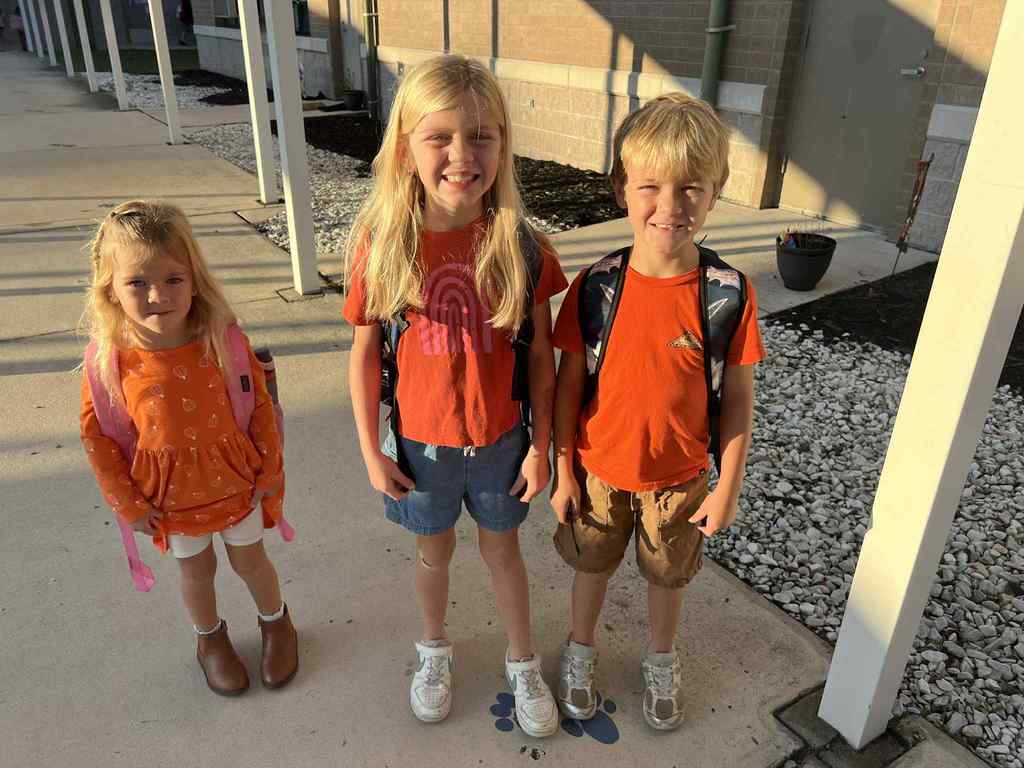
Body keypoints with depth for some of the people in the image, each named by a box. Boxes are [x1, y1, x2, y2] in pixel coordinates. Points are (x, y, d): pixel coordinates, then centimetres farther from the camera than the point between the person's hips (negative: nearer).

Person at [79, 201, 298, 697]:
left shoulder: (223, 339, -20)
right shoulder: (108, 358, -20)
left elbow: (261, 406, -9)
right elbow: (95, 436, -7)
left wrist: (270, 471, -3)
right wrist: (128, 503, -4)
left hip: (236, 480, 0)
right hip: (169, 493, 1)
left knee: (249, 559, 19)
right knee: (195, 569, 21)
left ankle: (276, 622, 48)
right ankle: (210, 638, 50)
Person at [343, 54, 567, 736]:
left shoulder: (522, 247, -15)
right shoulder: (382, 245, -16)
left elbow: (540, 354, -7)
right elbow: (366, 354, -7)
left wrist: (541, 445, -3)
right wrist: (371, 451, -3)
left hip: (501, 440, 0)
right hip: (419, 444, 0)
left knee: (503, 550, 21)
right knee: (434, 552, 23)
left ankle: (524, 663, 45)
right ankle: (435, 649, 52)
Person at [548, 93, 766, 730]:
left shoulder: (730, 293, -18)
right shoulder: (597, 286, -17)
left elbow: (738, 400, -8)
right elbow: (570, 384, -7)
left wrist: (728, 488, -4)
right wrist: (563, 471, -3)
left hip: (680, 478, 0)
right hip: (599, 469, 0)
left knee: (668, 576, 23)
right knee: (593, 566, 22)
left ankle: (662, 662, 52)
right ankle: (581, 649, 51)